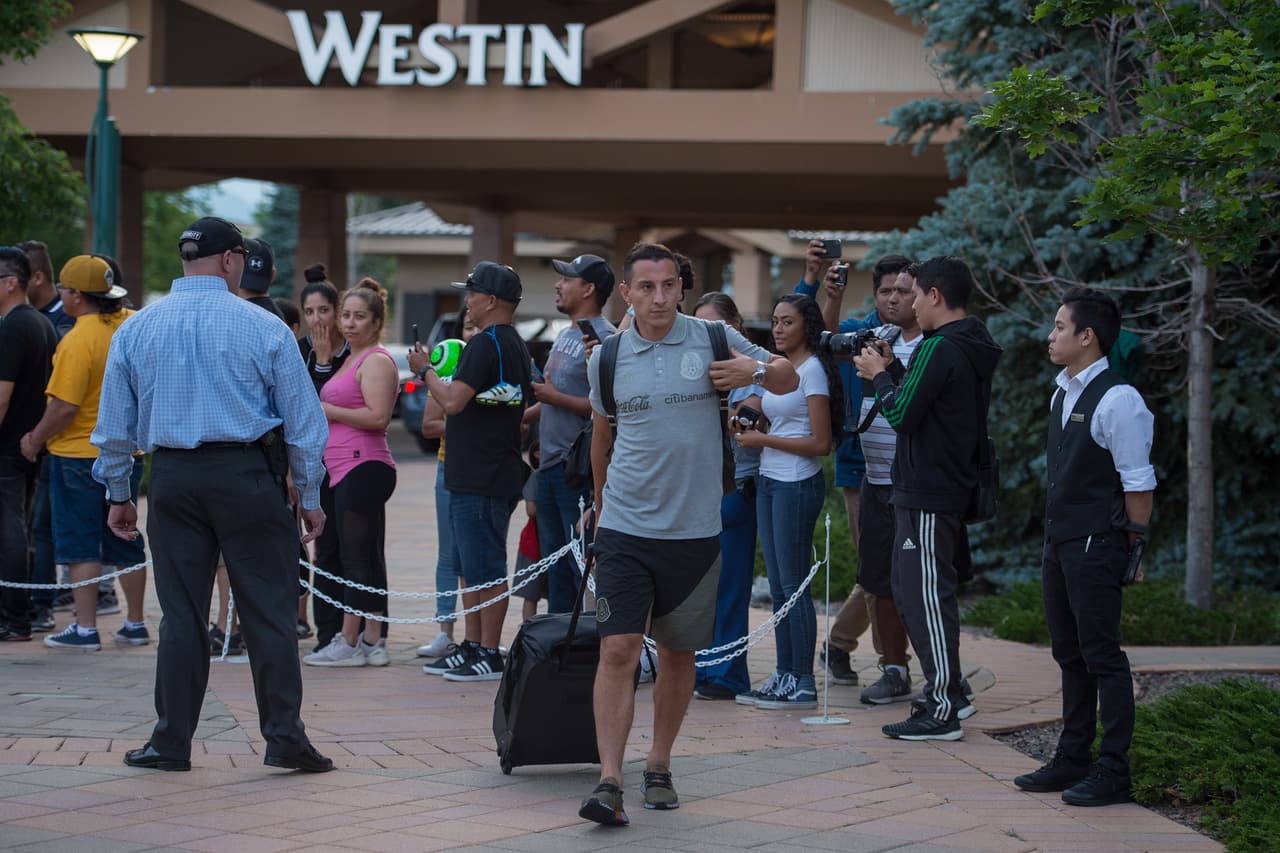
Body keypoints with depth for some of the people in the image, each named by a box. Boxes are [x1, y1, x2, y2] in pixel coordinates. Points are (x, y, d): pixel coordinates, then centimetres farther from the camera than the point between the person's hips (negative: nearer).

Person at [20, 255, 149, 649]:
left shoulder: (78, 340, -20)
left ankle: (86, 628, 1)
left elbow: (64, 408, -21)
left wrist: (36, 440, -8)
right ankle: (135, 624, 18)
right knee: (126, 541, 14)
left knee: (80, 544, 1)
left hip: (79, 454, -7)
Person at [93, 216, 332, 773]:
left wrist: (119, 494, 19)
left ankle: (171, 742, 9)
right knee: (268, 611, 2)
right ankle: (284, 737, 0)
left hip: (172, 477, 3)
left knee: (181, 613, 8)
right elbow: (303, 419, 0)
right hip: (247, 476, -3)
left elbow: (115, 423, 9)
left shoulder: (136, 330, 6)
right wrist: (310, 497, 8)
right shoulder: (263, 328, -3)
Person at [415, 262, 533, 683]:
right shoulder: (516, 346, 15)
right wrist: (456, 427, 26)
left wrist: (427, 371, -7)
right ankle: (472, 647, 20)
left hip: (480, 478, -10)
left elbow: (453, 401, -24)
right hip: (499, 471, 10)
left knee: (486, 569, -5)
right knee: (474, 567, 15)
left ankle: (489, 656, -1)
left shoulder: (485, 345, -16)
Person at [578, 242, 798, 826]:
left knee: (679, 654, 10)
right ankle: (609, 782, -12)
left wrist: (757, 371, -12)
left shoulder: (713, 340, -1)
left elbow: (788, 378, 10)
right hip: (624, 530, -1)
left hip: (694, 531, 1)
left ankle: (659, 767, 26)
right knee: (618, 650, -11)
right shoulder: (607, 358, 2)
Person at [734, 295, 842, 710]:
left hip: (797, 485, -8)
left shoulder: (813, 370, -10)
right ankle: (784, 673, 15)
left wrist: (763, 440, -13)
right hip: (769, 482, 8)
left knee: (793, 585, -7)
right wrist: (744, 426, 1)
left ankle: (803, 684, -3)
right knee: (777, 586, 9)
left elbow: (820, 443, -15)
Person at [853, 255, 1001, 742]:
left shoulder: (939, 349, -17)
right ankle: (948, 691, 24)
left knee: (925, 594, -7)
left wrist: (878, 375, -2)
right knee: (922, 592, 18)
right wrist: (892, 370, 14)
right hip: (953, 488, 10)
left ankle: (942, 711, -6)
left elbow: (902, 414, -18)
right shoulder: (974, 351, 14)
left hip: (926, 496, -10)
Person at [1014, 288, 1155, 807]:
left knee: (1102, 655, -4)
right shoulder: (1062, 394, 11)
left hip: (1096, 545, -9)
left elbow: (1138, 482, -14)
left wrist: (1134, 544, -12)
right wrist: (1054, 531, 17)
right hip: (1059, 540, 9)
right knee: (1069, 653, 15)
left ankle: (1113, 771, 1)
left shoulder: (1117, 400, -16)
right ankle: (1072, 760, 24)